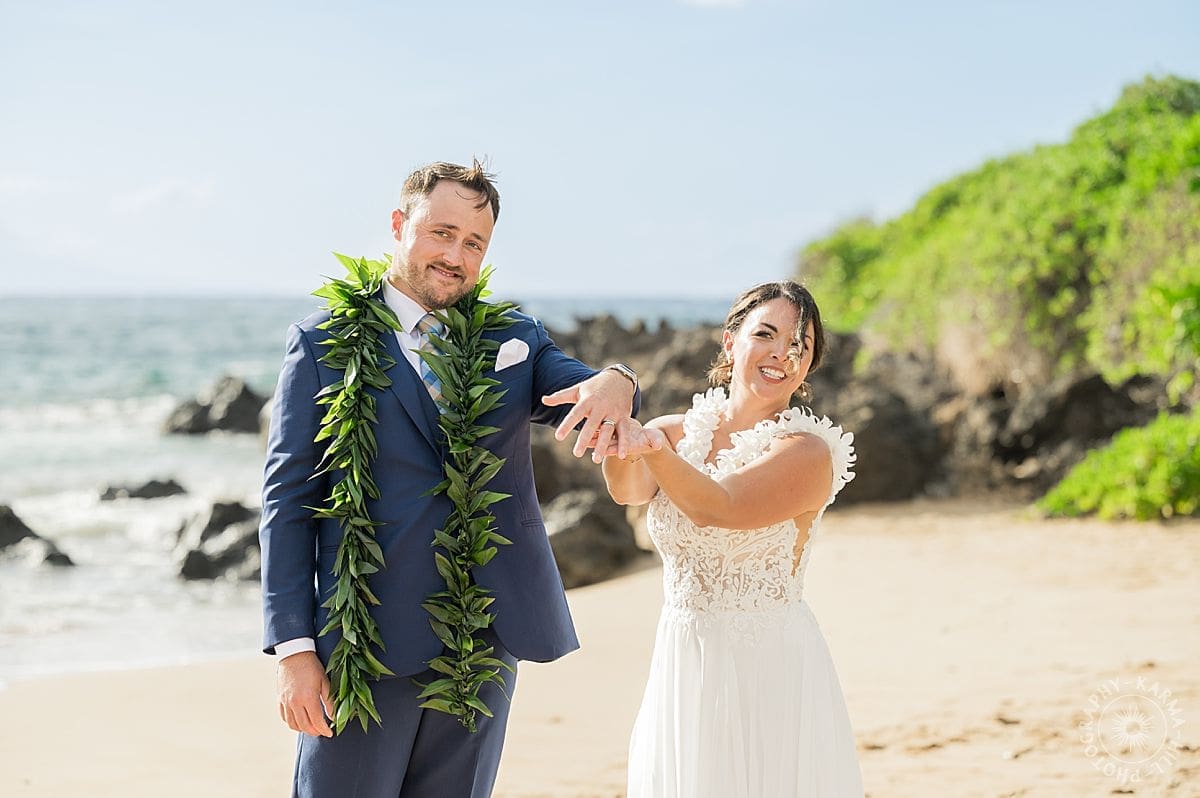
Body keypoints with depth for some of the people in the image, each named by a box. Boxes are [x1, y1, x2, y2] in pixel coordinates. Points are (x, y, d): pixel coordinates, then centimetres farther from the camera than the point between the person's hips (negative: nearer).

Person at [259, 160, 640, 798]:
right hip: (366, 644, -3)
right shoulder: (325, 343, 1)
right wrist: (293, 647, -10)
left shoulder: (515, 339, 11)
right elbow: (288, 499, -2)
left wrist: (614, 383, -31)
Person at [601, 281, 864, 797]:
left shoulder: (807, 451, -11)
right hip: (682, 664, 4)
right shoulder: (678, 431, 4)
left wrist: (656, 448, -43)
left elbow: (716, 508, -27)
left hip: (770, 667, -4)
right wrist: (625, 443, -39)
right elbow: (629, 490, -17)